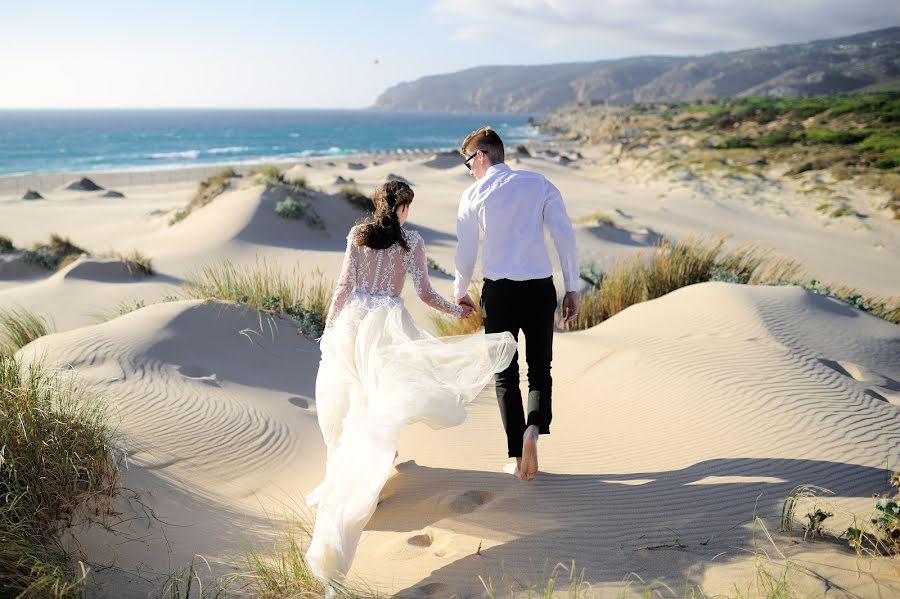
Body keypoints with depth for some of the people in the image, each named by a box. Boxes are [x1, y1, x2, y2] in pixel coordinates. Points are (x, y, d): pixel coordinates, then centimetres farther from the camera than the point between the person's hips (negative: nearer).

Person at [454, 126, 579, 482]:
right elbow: (565, 237, -2)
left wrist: (460, 292, 22)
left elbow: (466, 253, 5)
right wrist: (572, 289, 4)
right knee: (540, 368, 17)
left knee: (505, 374, 11)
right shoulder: (540, 185, 5)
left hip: (499, 291, -1)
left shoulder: (474, 194, 1)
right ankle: (534, 427, -11)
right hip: (540, 289, 1)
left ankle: (519, 459, 11)